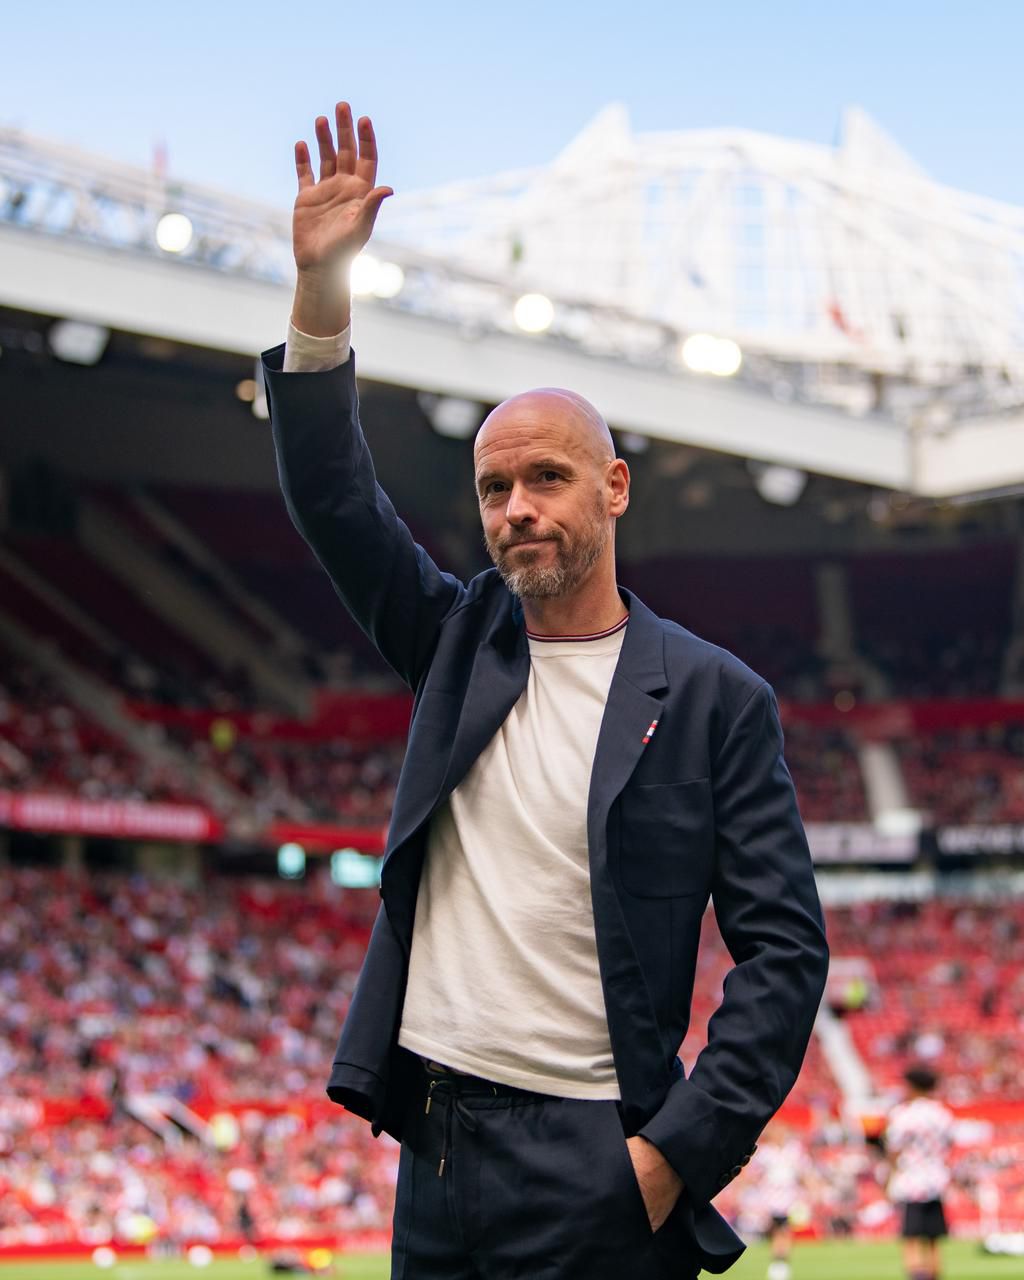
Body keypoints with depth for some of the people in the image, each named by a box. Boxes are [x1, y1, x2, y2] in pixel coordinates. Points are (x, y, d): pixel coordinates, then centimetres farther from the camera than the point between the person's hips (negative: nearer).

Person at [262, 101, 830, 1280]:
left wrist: (679, 1153, -14)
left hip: (591, 1172, -5)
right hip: (434, 1140, 5)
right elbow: (332, 497, 3)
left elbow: (783, 951, -6)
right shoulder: (463, 643, 9)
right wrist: (321, 286, -8)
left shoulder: (713, 697, -4)